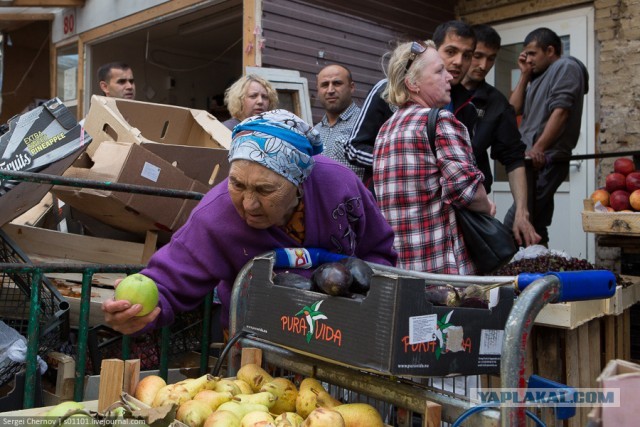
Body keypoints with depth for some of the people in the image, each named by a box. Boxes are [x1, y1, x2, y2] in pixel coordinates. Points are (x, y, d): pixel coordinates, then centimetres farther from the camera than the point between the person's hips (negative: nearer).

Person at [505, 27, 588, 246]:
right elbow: (514, 108, 18)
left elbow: (561, 111, -15)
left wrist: (538, 148, -23)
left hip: (546, 159, -9)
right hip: (534, 160, 9)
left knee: (514, 224, -18)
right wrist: (525, 75, 13)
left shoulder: (566, 66, -1)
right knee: (534, 225, 9)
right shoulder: (539, 76, 25)